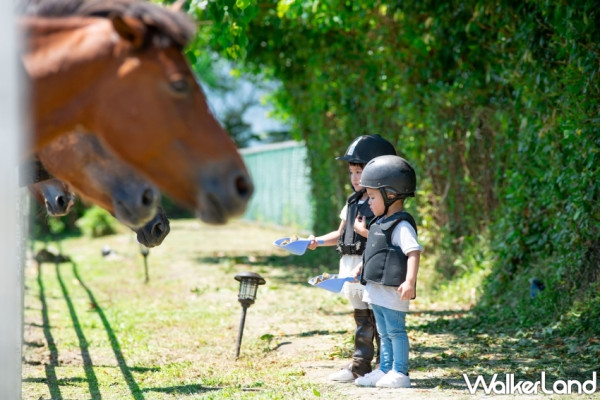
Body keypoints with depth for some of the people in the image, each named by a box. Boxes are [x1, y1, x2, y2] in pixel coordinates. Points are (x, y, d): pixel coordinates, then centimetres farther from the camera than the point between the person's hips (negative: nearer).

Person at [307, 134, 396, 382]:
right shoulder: (352, 203, 15)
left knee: (379, 318, -3)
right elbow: (341, 234, 20)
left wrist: (366, 231, -20)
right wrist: (318, 241, 7)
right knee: (361, 318, 14)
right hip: (352, 267, 8)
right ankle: (360, 366, 20)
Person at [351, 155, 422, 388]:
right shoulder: (380, 223, 14)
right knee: (384, 332, 15)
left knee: (395, 330, -4)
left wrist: (410, 281, -34)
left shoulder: (401, 226, -16)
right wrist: (361, 268, 33)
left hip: (392, 290, -10)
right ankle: (385, 371, 23)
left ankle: (400, 373, 0)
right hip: (377, 289, 10)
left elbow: (414, 253, -25)